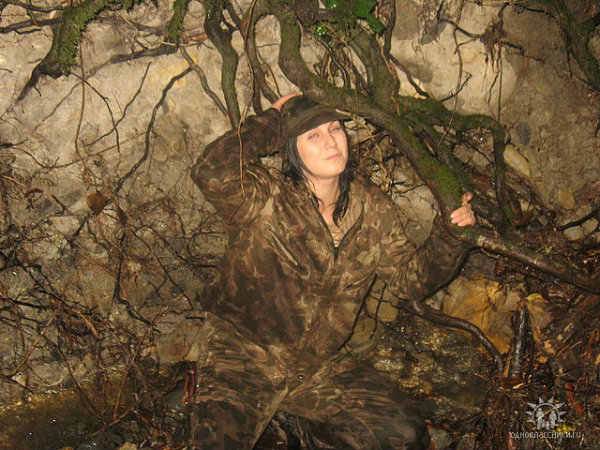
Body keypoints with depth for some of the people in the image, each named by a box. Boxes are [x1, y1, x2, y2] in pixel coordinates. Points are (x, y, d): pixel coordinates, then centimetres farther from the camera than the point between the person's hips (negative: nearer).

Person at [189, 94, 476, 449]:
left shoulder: (374, 210, 0)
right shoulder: (265, 199, -16)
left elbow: (411, 280, 6)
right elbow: (212, 173, -36)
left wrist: (449, 235, -12)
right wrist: (273, 120, -21)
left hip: (321, 366, 5)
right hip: (243, 359, -4)